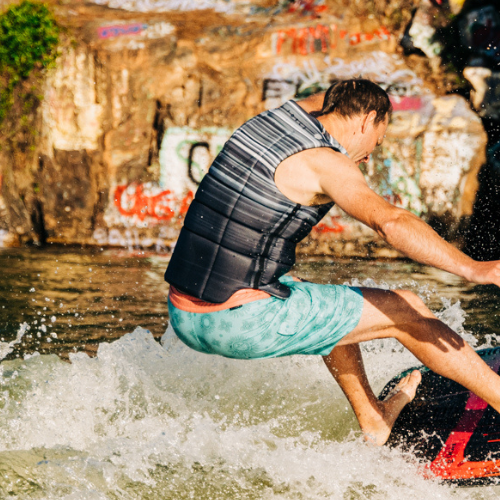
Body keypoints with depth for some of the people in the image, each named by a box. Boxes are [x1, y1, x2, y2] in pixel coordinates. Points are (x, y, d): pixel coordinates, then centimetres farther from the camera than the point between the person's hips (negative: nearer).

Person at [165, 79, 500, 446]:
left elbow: (328, 99, 36)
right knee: (407, 311, 4)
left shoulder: (276, 116, 12)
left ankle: (372, 418, 47)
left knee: (328, 305, 35)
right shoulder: (324, 163, -12)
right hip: (243, 325, -9)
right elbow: (389, 221, -30)